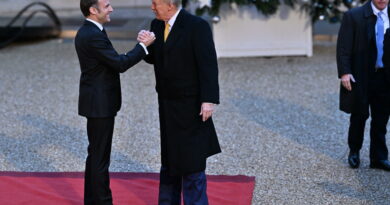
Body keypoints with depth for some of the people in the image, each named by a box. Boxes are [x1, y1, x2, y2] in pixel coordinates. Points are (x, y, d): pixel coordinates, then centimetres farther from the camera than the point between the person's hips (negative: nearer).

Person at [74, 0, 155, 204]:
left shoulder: (86, 32, 12)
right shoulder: (93, 36, -21)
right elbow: (120, 64, -22)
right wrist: (143, 45, -13)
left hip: (97, 103, 11)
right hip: (100, 105, -11)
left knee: (96, 155, 17)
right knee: (100, 158, -3)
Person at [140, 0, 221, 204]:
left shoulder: (197, 26, -16)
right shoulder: (157, 25, 5)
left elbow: (208, 65, -18)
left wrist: (209, 100, -23)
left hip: (191, 103, -7)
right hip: (167, 103, 7)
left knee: (192, 159, -3)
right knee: (169, 157, 16)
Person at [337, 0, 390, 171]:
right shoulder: (353, 16, -6)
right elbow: (343, 47, -9)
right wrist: (344, 72, -18)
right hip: (360, 77, -3)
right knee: (359, 116, 8)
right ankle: (354, 152, 28)